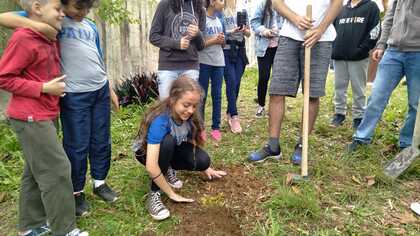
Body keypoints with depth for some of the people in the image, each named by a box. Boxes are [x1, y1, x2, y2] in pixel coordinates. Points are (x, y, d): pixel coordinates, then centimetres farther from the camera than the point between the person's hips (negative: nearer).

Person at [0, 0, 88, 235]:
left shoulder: (49, 38, 11)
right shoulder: (23, 38, -16)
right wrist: (44, 88, -17)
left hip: (44, 116, 9)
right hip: (31, 118, -9)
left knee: (36, 171, 16)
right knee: (56, 170, -5)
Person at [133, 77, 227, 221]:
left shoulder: (188, 115, -20)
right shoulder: (160, 121, -37)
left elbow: (193, 142, -2)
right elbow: (151, 166, -40)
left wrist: (205, 167, 1)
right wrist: (172, 194, -30)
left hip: (172, 150, 5)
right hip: (145, 151, -4)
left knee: (203, 160, -22)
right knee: (168, 141, -38)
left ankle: (168, 169, 6)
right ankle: (154, 193, -21)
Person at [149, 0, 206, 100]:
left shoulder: (200, 9, 10)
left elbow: (201, 46, 12)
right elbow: (153, 36, 1)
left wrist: (198, 34, -10)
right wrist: (176, 43, -13)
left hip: (191, 67, 2)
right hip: (167, 66, -2)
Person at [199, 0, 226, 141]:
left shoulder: (218, 20, 13)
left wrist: (222, 40, -3)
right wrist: (213, 41, -15)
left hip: (218, 62, 6)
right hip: (204, 62, -6)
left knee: (217, 95, 7)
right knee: (202, 96, 3)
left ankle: (216, 127, 15)